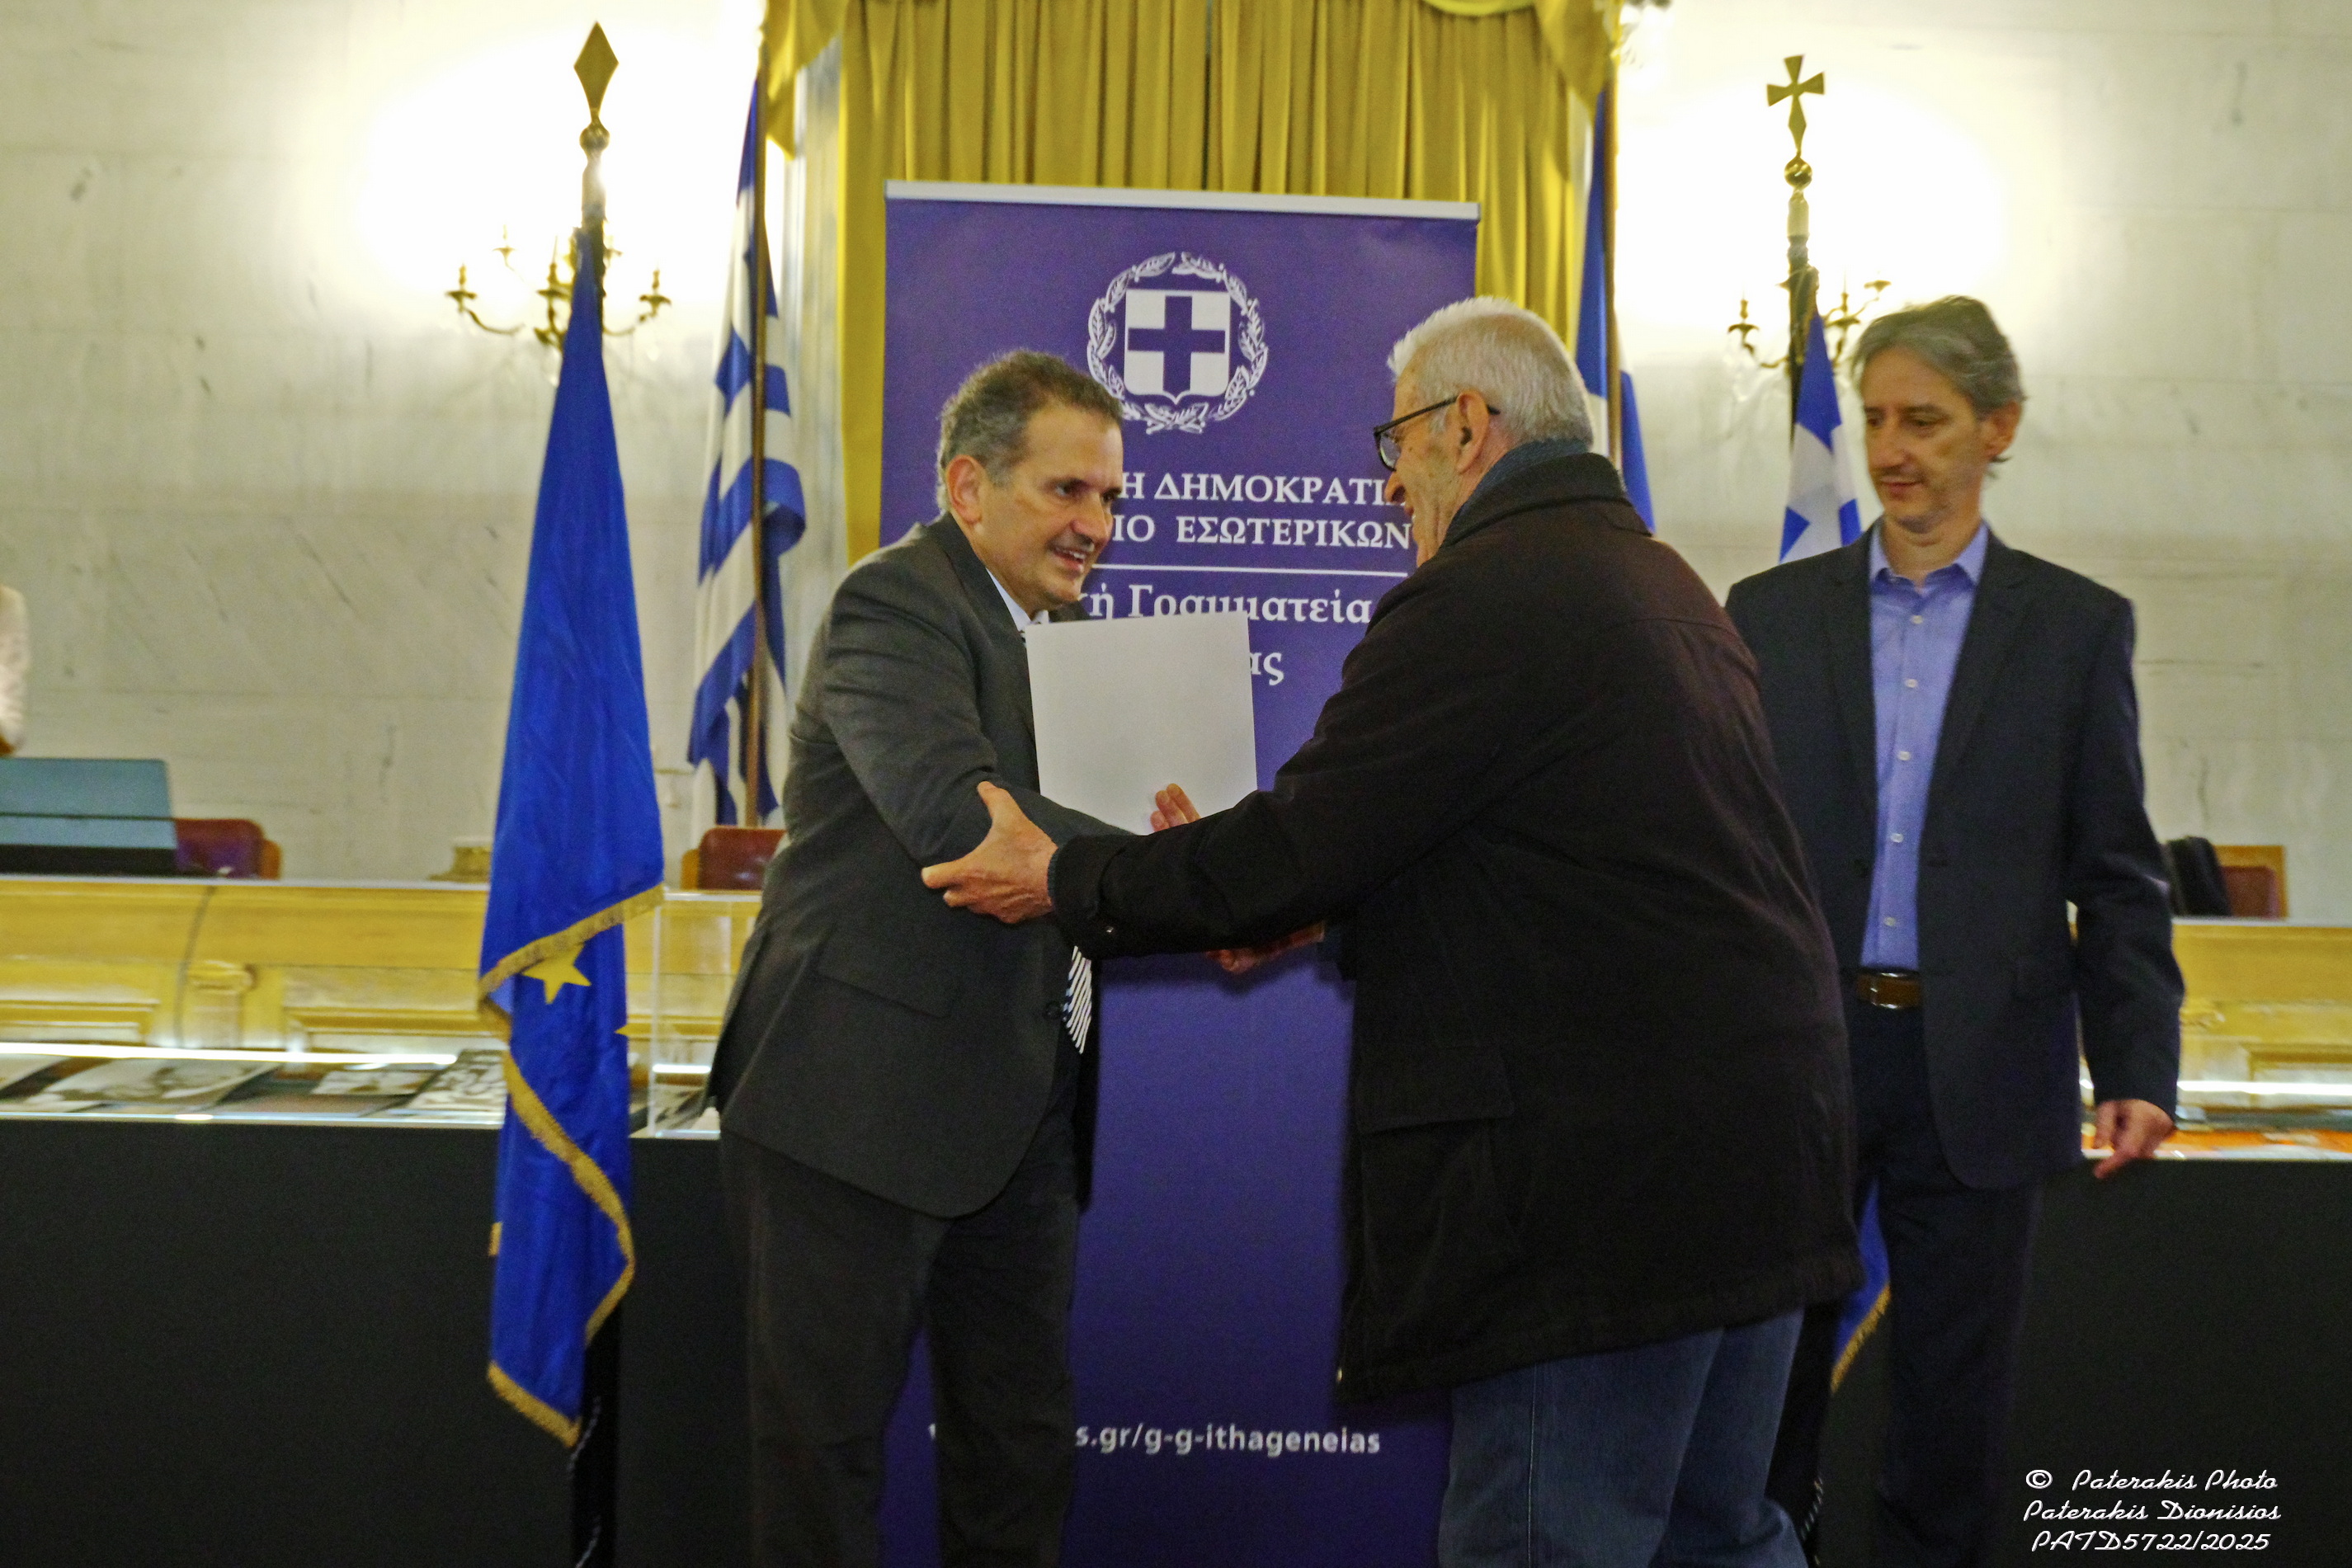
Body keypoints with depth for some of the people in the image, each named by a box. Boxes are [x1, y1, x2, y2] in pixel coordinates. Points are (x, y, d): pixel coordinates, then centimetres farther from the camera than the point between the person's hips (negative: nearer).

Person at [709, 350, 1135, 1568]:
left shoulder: (1064, 625, 15)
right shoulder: (895, 603, -14)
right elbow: (958, 814, -29)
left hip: (1018, 1108, 8)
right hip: (860, 1101, -8)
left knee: (1024, 1446, 14)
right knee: (828, 1436, 4)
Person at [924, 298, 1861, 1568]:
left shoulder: (1475, 602, -14)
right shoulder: (1670, 585, 17)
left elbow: (1298, 847, -15)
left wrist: (1064, 879, 0)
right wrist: (1305, 912, 22)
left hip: (1602, 1169, -10)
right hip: (1761, 1158, 10)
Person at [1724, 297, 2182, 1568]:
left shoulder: (2077, 626, 4)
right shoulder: (1771, 613, 6)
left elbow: (2117, 877, 2)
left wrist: (2138, 1069, -8)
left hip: (1974, 1072, -1)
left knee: (1955, 1403, 9)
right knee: (1765, 1381, 10)